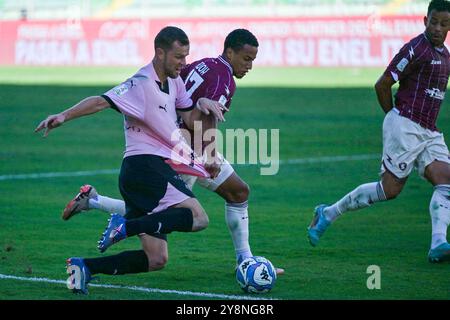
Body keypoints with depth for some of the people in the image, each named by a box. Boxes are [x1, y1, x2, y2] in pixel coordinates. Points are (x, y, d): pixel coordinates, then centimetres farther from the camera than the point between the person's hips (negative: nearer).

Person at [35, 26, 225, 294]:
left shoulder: (174, 81, 16)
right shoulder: (142, 84, -12)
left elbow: (190, 119, 26)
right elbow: (101, 101, -23)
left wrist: (202, 104, 3)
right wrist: (64, 116, -37)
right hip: (145, 165, -9)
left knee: (156, 260, 5)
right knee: (198, 218, -24)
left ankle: (85, 268, 2)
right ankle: (126, 226, -25)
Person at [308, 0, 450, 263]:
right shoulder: (416, 49, -12)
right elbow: (382, 85, -11)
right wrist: (396, 116, -1)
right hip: (405, 126, -8)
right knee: (390, 189, -8)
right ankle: (328, 214, 7)